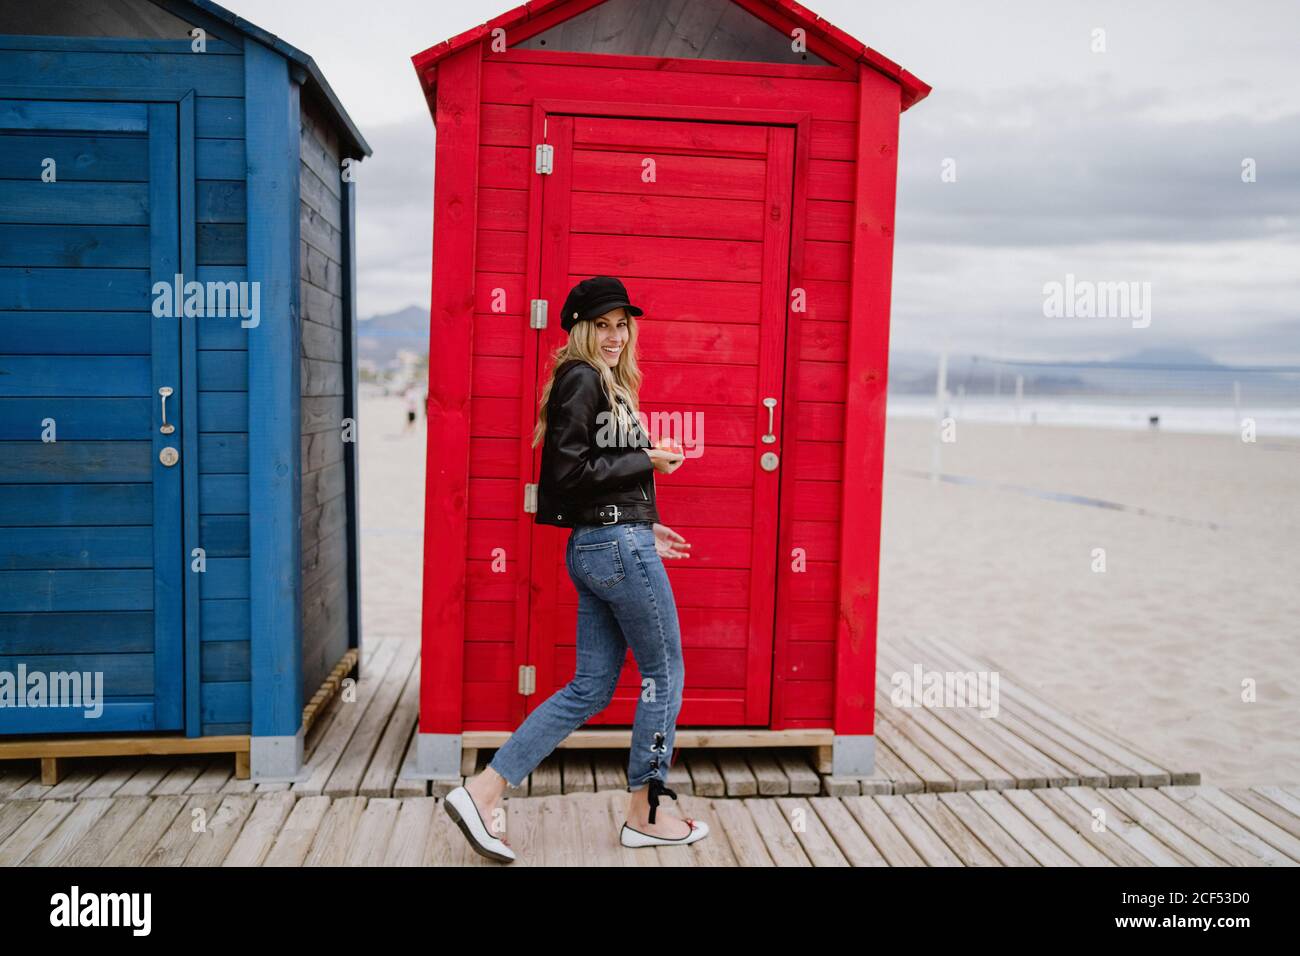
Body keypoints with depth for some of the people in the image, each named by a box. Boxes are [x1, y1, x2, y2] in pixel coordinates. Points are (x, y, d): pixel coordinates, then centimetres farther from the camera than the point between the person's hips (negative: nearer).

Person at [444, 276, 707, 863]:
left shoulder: (602, 383, 18)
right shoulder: (582, 378, -11)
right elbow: (569, 471, -20)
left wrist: (644, 528, 17)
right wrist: (647, 460, -13)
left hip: (596, 546, 9)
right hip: (619, 545, -9)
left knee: (590, 688, 10)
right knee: (664, 672, 5)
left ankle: (484, 790, 9)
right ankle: (645, 816, 18)